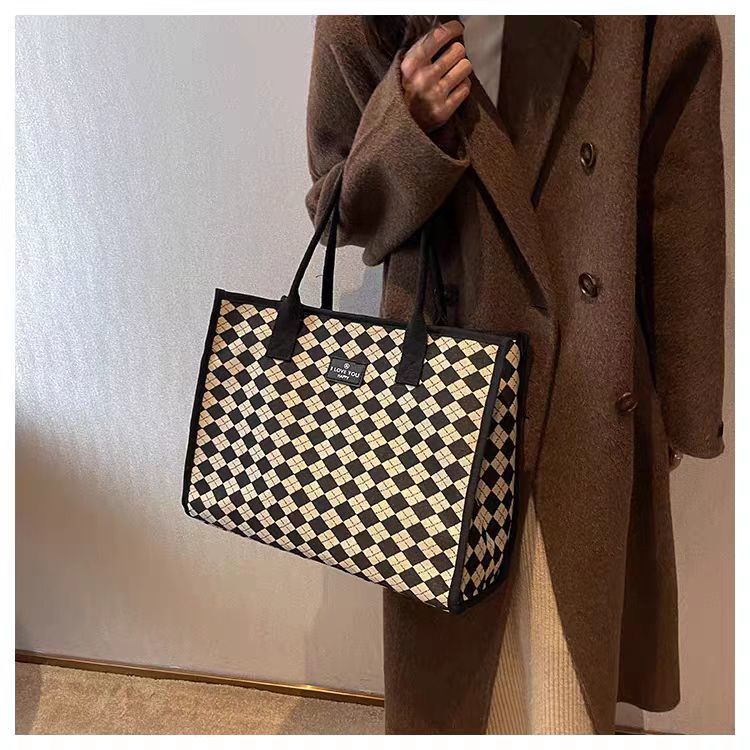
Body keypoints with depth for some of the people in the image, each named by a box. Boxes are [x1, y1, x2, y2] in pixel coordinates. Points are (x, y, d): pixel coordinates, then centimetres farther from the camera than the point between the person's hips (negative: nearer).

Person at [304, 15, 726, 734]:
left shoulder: (659, 23, -6)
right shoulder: (363, 24, -4)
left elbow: (682, 220, -1)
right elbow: (337, 204, 3)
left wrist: (684, 412, 4)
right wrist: (405, 127, -20)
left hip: (595, 399, 1)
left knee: (572, 648, 16)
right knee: (452, 644, 18)